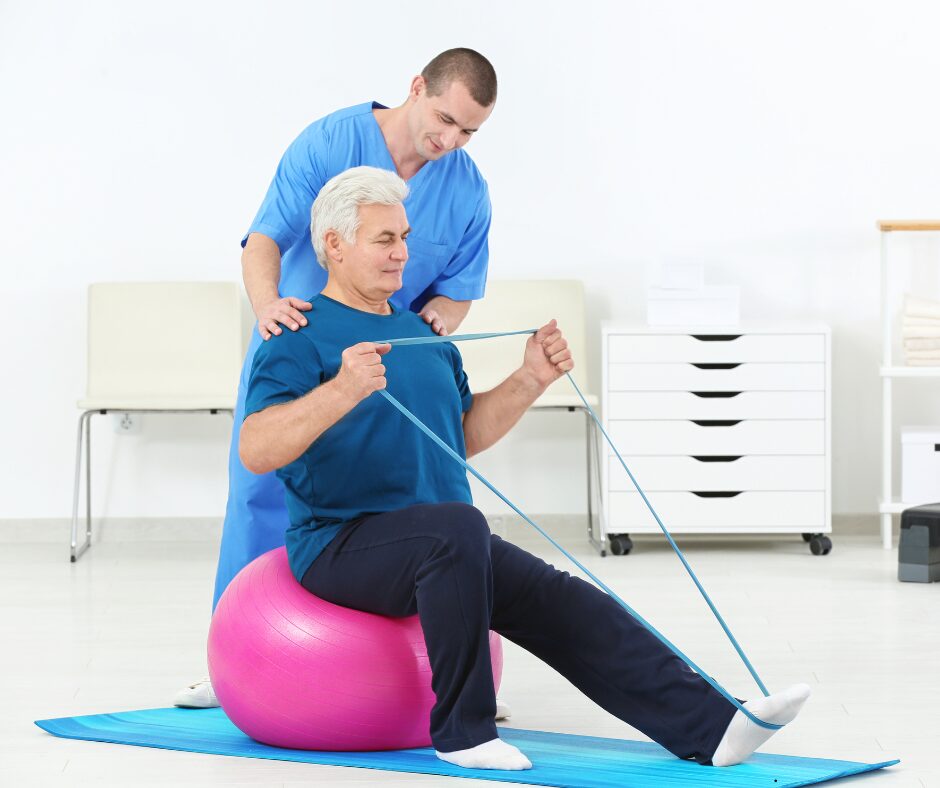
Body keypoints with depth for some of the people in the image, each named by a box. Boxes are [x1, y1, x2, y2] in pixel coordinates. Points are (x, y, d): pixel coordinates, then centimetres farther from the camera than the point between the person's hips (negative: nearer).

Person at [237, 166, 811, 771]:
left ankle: (710, 727, -16)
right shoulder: (304, 341, -8)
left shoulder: (422, 334, 18)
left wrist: (532, 380, 9)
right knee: (456, 525, -36)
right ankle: (463, 732, -24)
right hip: (343, 543, -8)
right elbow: (256, 450, -22)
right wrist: (342, 389, -37)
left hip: (445, 547, 8)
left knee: (565, 605, -9)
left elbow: (464, 435, 24)